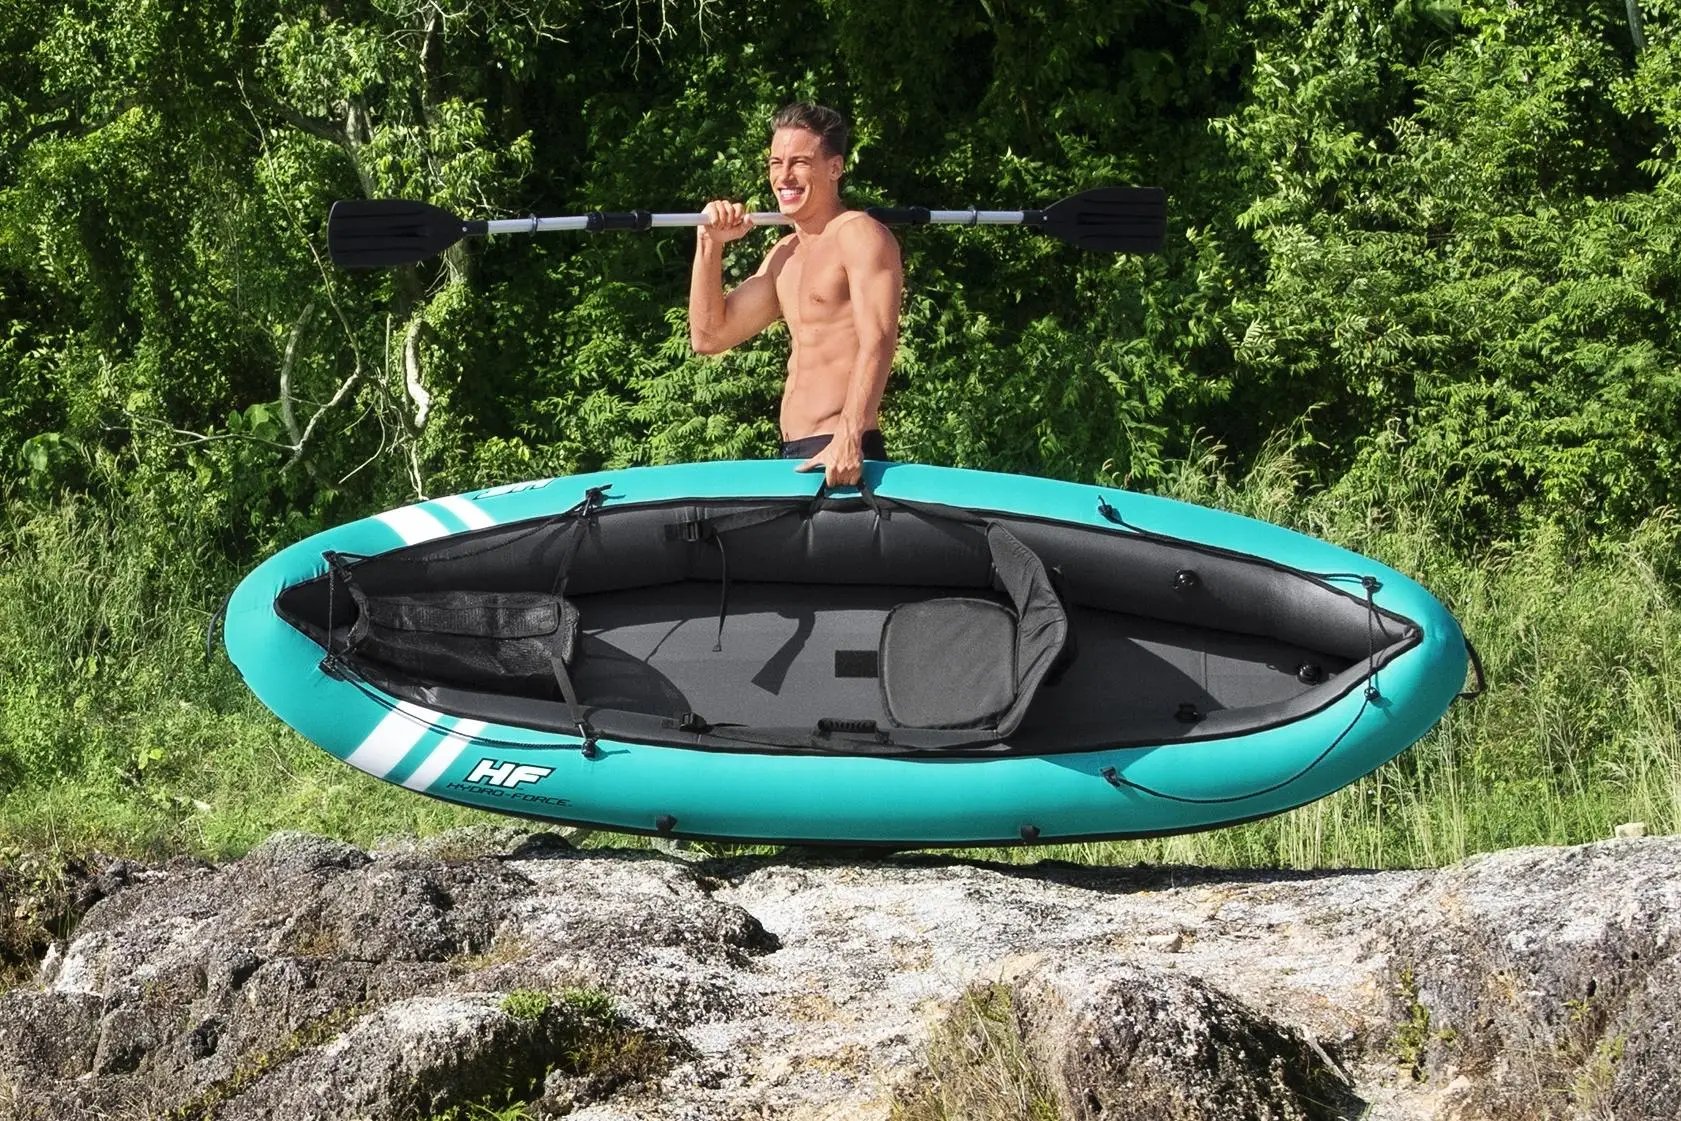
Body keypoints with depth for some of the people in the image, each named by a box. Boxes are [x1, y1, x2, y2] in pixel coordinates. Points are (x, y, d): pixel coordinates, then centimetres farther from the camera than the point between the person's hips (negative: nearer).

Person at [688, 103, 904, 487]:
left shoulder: (859, 234, -5)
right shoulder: (786, 254, 22)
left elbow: (877, 343, -18)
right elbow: (709, 336, 23)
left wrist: (848, 439, -31)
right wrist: (710, 244, 13)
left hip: (840, 457, -8)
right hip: (794, 459, 8)